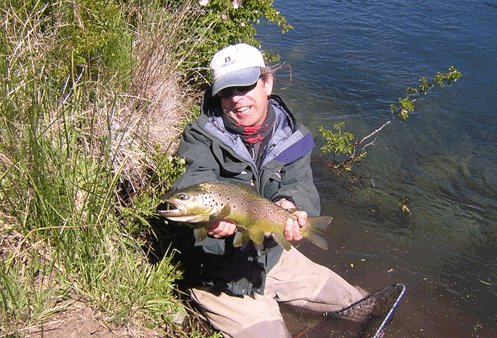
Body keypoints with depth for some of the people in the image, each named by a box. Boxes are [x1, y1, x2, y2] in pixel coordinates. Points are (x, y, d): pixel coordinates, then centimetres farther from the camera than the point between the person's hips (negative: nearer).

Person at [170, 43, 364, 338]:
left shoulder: (293, 136, -3)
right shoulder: (201, 136, -13)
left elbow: (301, 185, -17)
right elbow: (196, 180, -32)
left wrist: (292, 204, -42)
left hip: (274, 257, 5)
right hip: (222, 277, -4)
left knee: (354, 306, 17)